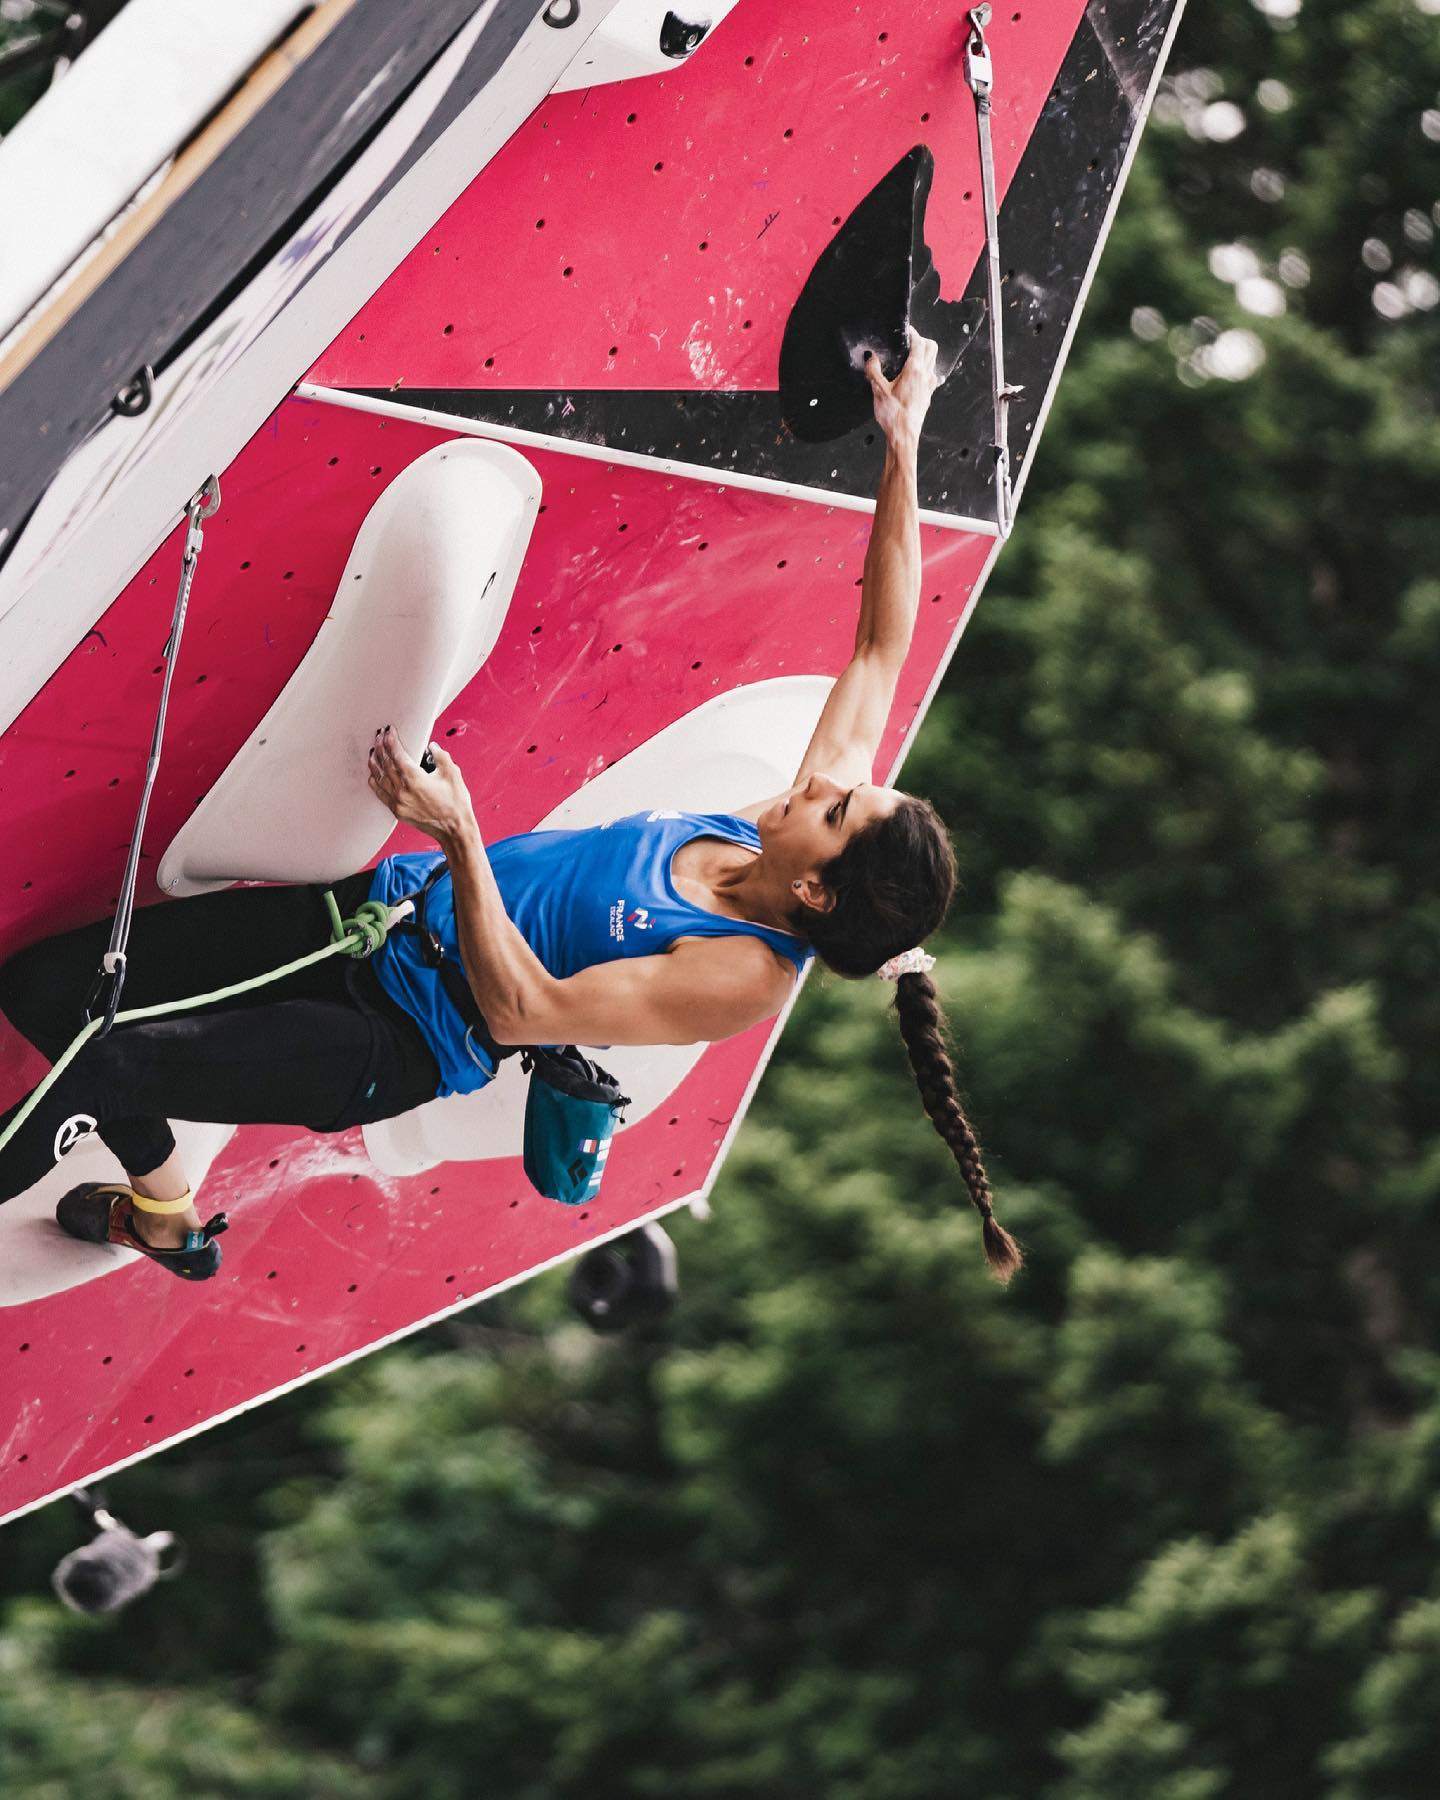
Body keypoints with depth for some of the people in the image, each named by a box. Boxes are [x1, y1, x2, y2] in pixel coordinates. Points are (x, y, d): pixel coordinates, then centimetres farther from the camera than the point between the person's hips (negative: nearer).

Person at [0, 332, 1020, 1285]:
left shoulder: (743, 976, -28)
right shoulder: (827, 801, -6)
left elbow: (522, 1008, -31)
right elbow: (883, 646, 1)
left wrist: (459, 841, -39)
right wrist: (902, 449, -4)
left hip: (400, 1036, -8)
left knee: (103, 1068, -21)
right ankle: (172, 1230, 29)